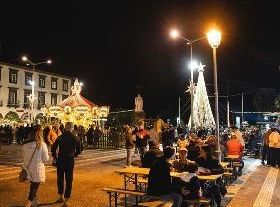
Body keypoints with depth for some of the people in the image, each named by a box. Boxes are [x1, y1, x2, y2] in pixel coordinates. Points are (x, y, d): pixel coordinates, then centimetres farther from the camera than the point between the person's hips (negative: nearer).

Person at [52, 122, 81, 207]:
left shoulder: (60, 138, -5)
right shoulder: (75, 139, -6)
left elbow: (53, 149, -7)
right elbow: (78, 151, 0)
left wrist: (55, 157, 9)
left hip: (60, 160, 1)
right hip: (70, 161, -1)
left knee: (60, 178, 19)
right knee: (69, 180, 7)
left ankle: (61, 197, 32)